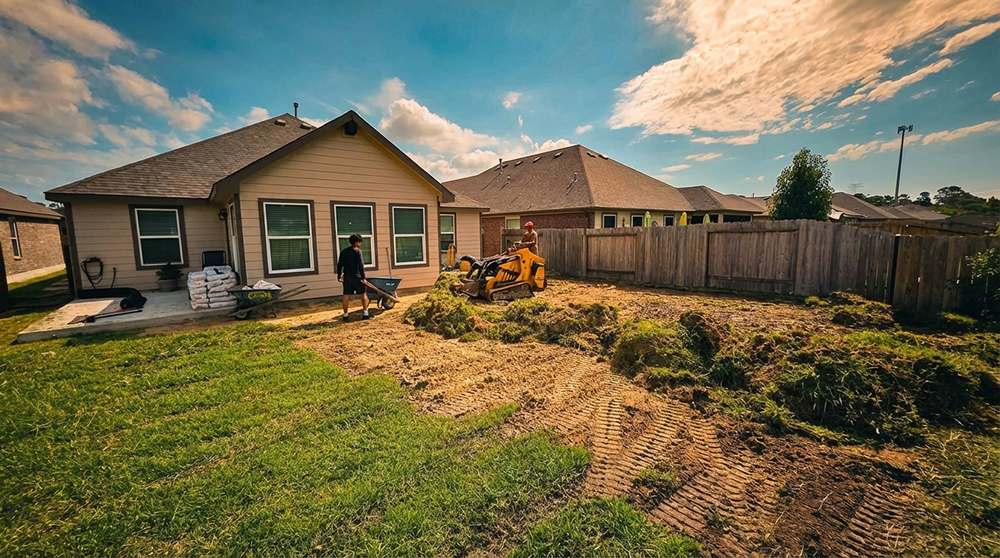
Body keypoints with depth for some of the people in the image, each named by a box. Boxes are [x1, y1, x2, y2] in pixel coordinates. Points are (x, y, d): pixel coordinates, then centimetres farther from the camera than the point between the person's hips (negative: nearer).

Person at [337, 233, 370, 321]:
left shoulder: (343, 251, 11)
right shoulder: (357, 251, -7)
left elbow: (340, 264, 11)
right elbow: (361, 265, -14)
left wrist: (339, 276, 17)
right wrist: (363, 276, -12)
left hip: (347, 276, 5)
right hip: (356, 276, -5)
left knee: (346, 296, 6)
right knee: (364, 293, 6)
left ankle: (345, 315, 11)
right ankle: (365, 314, 5)